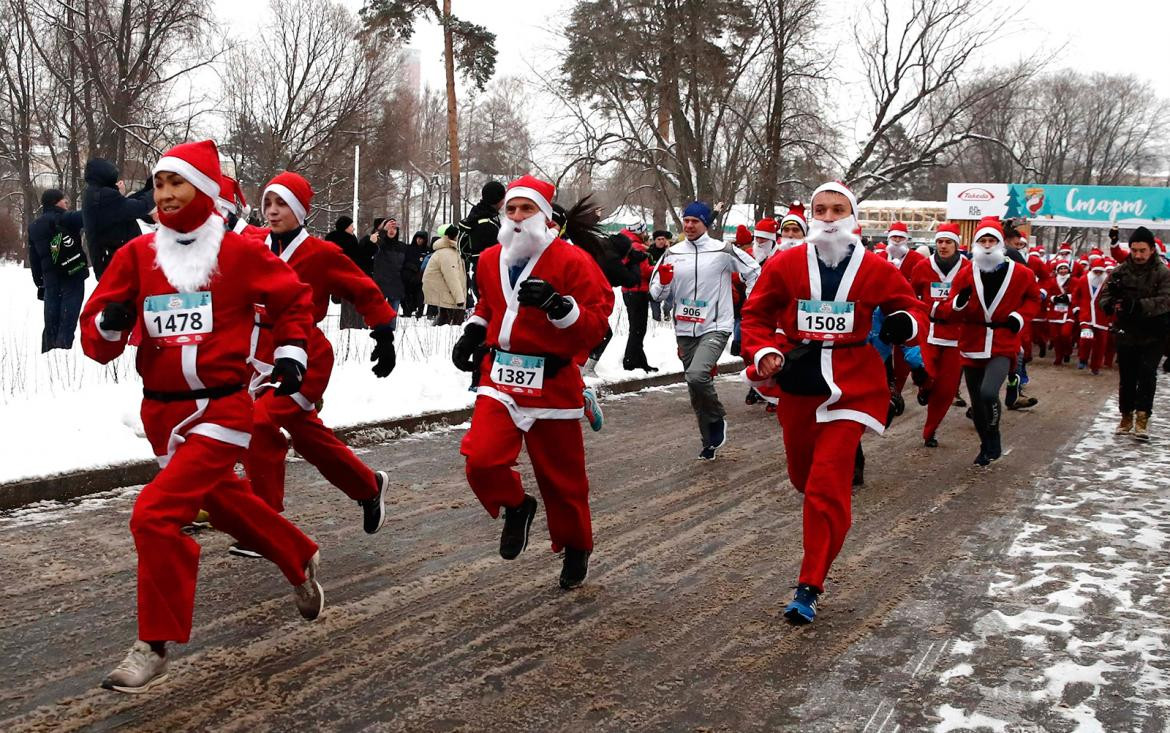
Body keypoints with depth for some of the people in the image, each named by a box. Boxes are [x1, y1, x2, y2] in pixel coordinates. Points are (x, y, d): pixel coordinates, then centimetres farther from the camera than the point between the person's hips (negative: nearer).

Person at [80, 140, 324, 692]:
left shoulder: (239, 252, -8)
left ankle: (155, 647, -1)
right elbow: (96, 338, 0)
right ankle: (301, 560, 50)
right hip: (161, 412, 5)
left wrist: (292, 351, 3)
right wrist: (109, 325, -21)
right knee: (225, 502, 23)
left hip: (220, 410, -5)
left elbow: (292, 298, 10)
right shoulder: (136, 255, 0)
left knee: (156, 515, -17)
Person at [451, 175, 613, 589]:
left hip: (553, 384, -4)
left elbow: (597, 324, -14)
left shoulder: (572, 261, -10)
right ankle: (515, 508, 17)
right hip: (501, 380, 4)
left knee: (561, 474, 8)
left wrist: (556, 305, -28)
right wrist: (473, 333, 17)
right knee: (481, 459, -16)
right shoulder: (490, 260, 9)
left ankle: (576, 548, 33)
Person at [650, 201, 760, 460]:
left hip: (716, 327, -5)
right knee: (696, 391, 11)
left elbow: (754, 272, 4)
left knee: (696, 375, -27)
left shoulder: (724, 251, -6)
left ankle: (718, 418, 1)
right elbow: (657, 293, 8)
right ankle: (709, 442, 28)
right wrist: (663, 282, -14)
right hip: (685, 330, 5)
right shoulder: (672, 254, 5)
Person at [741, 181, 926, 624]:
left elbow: (911, 308, 8)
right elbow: (756, 313, 6)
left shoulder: (876, 270, -4)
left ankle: (810, 588, -2)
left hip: (850, 386, -3)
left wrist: (906, 323, -15)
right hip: (799, 384, 3)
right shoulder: (785, 264, -2)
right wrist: (762, 352, -11)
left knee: (827, 487, -10)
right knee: (802, 474, 16)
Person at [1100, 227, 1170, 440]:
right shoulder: (1120, 271, 3)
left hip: (1153, 336, -3)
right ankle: (1126, 416, 25)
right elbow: (1104, 295, 0)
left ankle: (1142, 418, -13)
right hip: (1126, 333, 3)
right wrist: (1112, 304, -24)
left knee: (1147, 374, -14)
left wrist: (1139, 306, -34)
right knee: (1126, 378, 11)